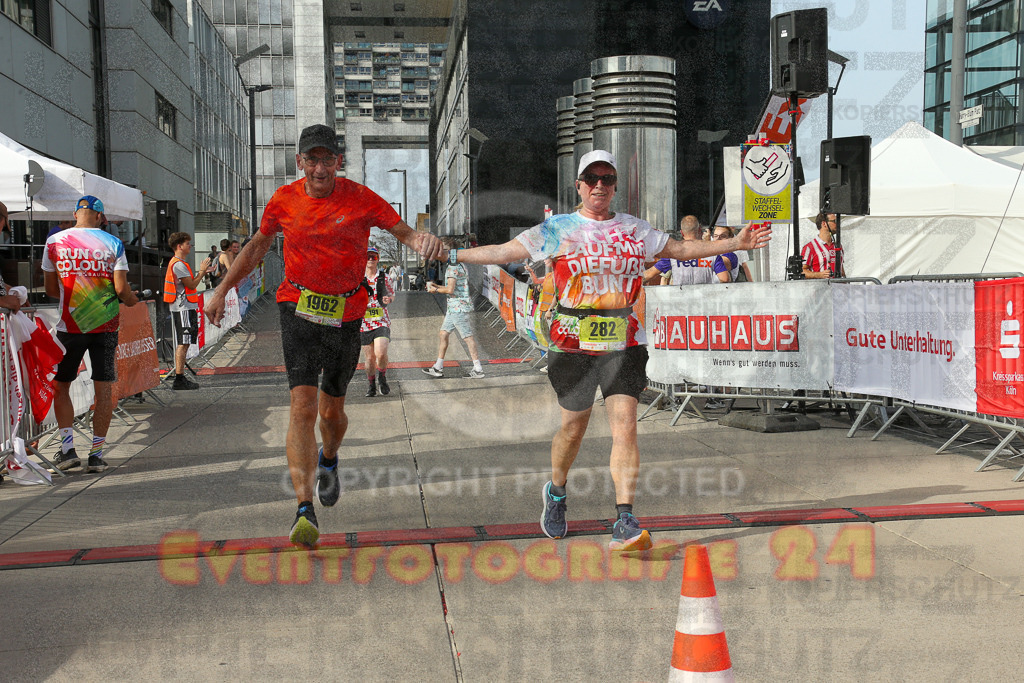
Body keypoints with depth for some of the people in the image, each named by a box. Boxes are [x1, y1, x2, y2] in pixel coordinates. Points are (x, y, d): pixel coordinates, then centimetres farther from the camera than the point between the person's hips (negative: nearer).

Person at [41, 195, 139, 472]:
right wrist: (131, 300, 13)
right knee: (104, 387, 4)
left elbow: (51, 289, 7)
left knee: (60, 384, 13)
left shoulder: (54, 242, 1)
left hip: (70, 325, 0)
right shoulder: (113, 243, -2)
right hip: (106, 325, 0)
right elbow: (121, 288, -7)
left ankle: (68, 447, 3)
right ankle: (96, 454, 4)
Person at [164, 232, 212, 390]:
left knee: (183, 344, 12)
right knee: (182, 343, -11)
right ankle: (179, 380, -11)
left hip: (185, 307, 11)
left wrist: (202, 273, 15)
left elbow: (189, 282, 19)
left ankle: (180, 377, 17)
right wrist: (201, 271, -4)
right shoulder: (178, 264, -14)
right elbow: (192, 285, -16)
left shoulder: (179, 263, 19)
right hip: (183, 308, -11)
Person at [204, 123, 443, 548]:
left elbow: (403, 232, -4)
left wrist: (425, 241, -29)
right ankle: (305, 511, -18)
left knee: (331, 410, 12)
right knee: (303, 405, -16)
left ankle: (328, 462, 48)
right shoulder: (285, 200, 0)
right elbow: (259, 244, 15)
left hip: (345, 314, 1)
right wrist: (222, 290, 17)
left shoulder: (360, 199, -5)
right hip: (298, 307, 0)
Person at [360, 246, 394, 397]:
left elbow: (391, 293, 18)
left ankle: (382, 378, 9)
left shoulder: (384, 276, 5)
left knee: (381, 353, -19)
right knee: (370, 358, 5)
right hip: (364, 322, 1)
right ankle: (371, 385, 26)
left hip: (381, 321, -1)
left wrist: (388, 299, -5)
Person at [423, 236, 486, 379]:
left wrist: (436, 290, -6)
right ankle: (438, 367, 18)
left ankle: (478, 369, -1)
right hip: (454, 308, 11)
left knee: (468, 337, -6)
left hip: (458, 308, -11)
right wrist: (437, 286, 18)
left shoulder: (453, 267, -16)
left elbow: (450, 289, -22)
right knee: (443, 334, 13)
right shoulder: (459, 265, 16)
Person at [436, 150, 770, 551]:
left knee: (624, 424, -12)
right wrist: (451, 255, -5)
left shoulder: (635, 229, 11)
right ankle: (556, 492, 37)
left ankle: (624, 525, -12)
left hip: (623, 341, 1)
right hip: (573, 341, -1)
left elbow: (683, 249, 19)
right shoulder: (557, 229, 4)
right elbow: (503, 252, 3)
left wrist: (735, 243, 12)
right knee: (574, 426, 7)